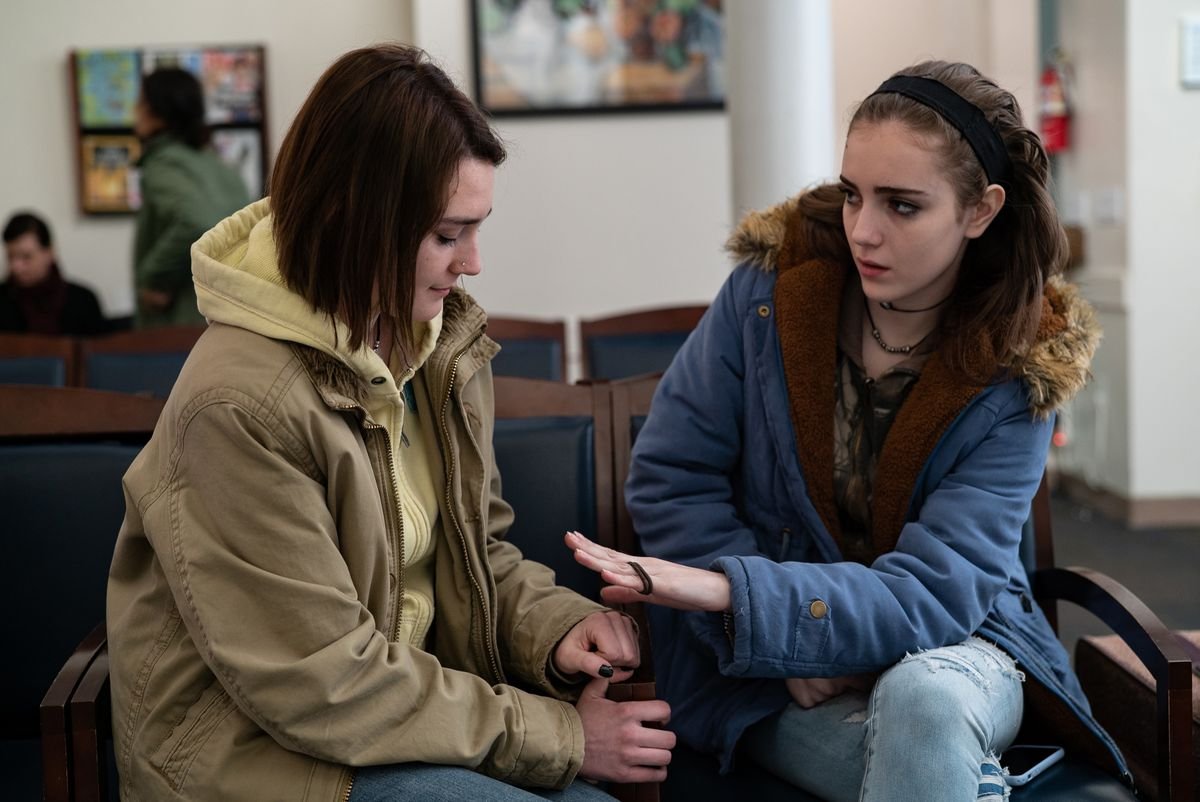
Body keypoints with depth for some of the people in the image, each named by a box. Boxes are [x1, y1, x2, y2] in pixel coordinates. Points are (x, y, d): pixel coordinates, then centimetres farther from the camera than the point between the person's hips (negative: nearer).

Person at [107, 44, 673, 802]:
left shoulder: (444, 341, 1)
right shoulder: (240, 404, -22)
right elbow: (320, 686, -20)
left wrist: (555, 628, -9)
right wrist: (558, 735, -17)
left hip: (409, 704, 7)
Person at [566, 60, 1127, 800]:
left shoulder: (1018, 374, -11)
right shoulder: (769, 289, -9)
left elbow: (932, 591, -19)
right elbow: (668, 478, -7)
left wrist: (729, 592, -34)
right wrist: (792, 635, -16)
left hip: (953, 646, 1)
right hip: (771, 673, 0)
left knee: (921, 700, -35)